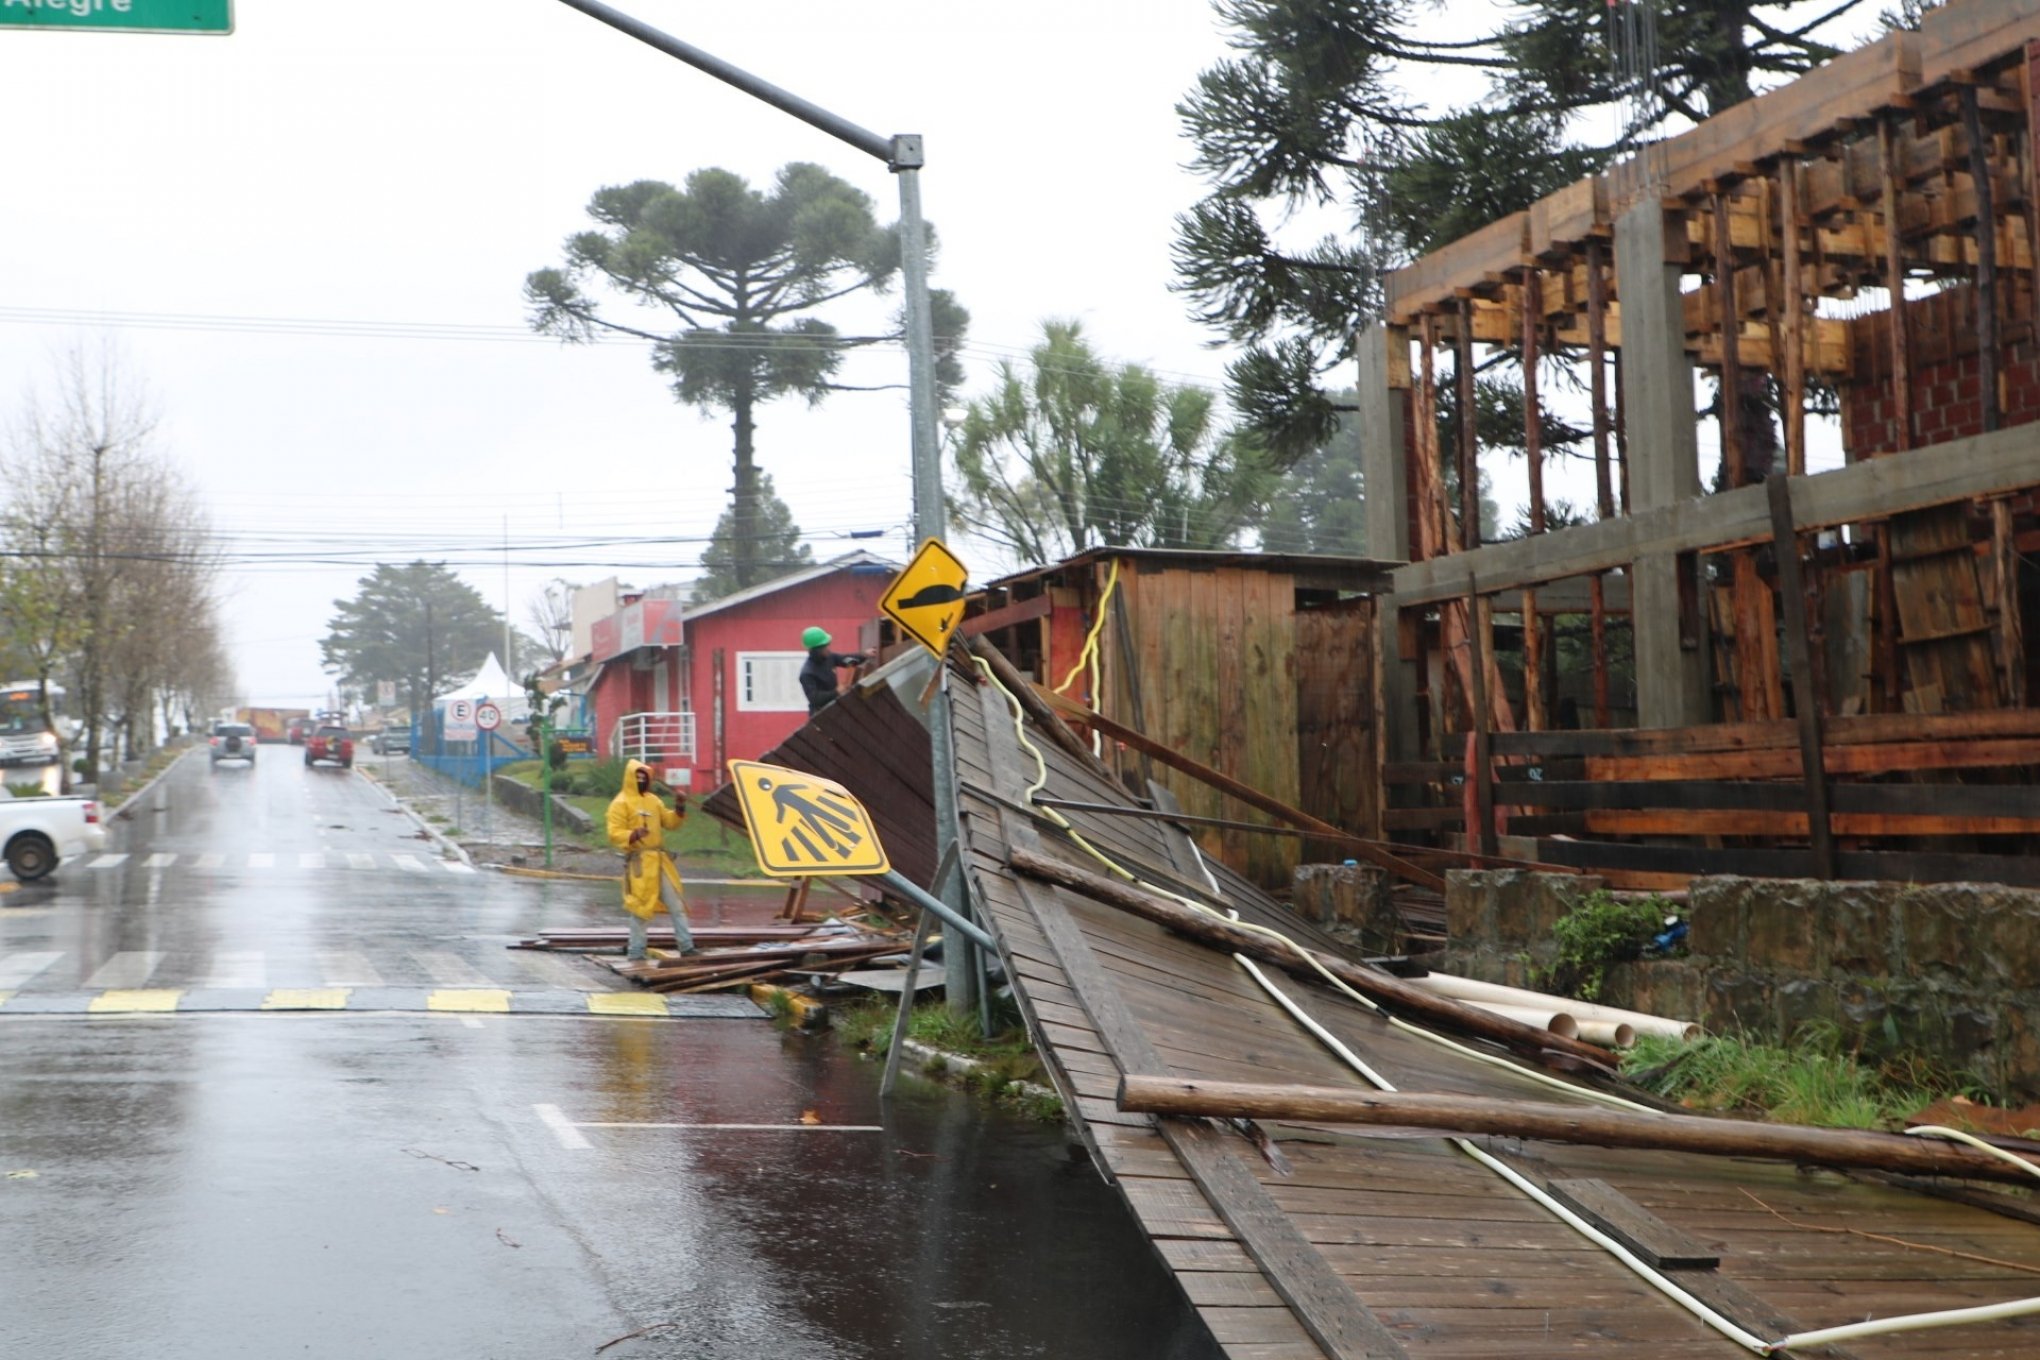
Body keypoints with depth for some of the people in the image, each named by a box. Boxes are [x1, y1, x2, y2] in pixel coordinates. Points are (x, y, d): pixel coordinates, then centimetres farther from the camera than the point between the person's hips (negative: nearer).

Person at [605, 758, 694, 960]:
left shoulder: (653, 800, 16)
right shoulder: (621, 803, -6)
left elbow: (669, 822, 17)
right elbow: (614, 834, -12)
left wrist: (679, 807, 1)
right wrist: (633, 835, -29)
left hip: (660, 860, 7)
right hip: (639, 862, -7)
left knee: (676, 904, 7)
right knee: (640, 907, -3)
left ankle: (687, 946, 12)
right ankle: (635, 952, 6)